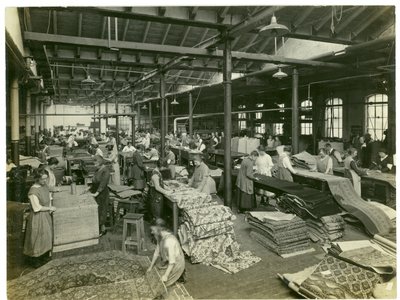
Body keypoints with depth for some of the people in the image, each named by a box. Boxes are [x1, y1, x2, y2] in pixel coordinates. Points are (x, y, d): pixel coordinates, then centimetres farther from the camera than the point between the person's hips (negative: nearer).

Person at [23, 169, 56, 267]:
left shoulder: (44, 185, -1)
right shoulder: (33, 191, -25)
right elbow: (37, 208, -22)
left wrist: (50, 207, -1)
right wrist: (50, 208, -12)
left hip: (46, 215, 8)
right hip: (38, 217, -8)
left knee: (47, 236, 18)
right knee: (38, 237, 5)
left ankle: (45, 256, 35)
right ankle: (35, 260, 24)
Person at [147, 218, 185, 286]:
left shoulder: (169, 240, -34)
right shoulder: (160, 237, -5)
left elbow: (172, 261, -31)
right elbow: (157, 252, 7)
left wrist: (166, 275, -28)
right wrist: (151, 267, 10)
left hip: (176, 264, -9)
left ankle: (178, 276, 8)